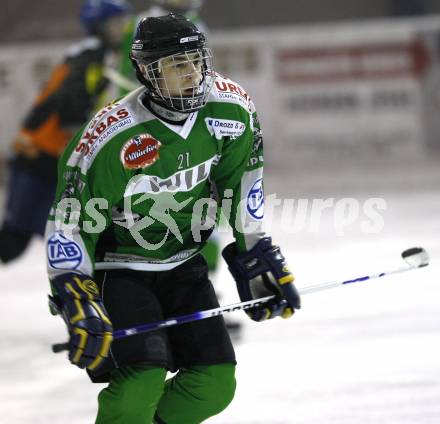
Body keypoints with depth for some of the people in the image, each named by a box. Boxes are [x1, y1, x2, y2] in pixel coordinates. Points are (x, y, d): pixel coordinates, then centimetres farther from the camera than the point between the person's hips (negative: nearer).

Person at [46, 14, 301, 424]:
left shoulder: (230, 108, -12)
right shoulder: (112, 138, -27)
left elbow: (242, 181, 4)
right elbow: (68, 221, -21)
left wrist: (257, 256, 5)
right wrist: (77, 301, -29)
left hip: (185, 264, 6)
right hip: (121, 267, -6)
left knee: (215, 385, -1)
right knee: (142, 379, -24)